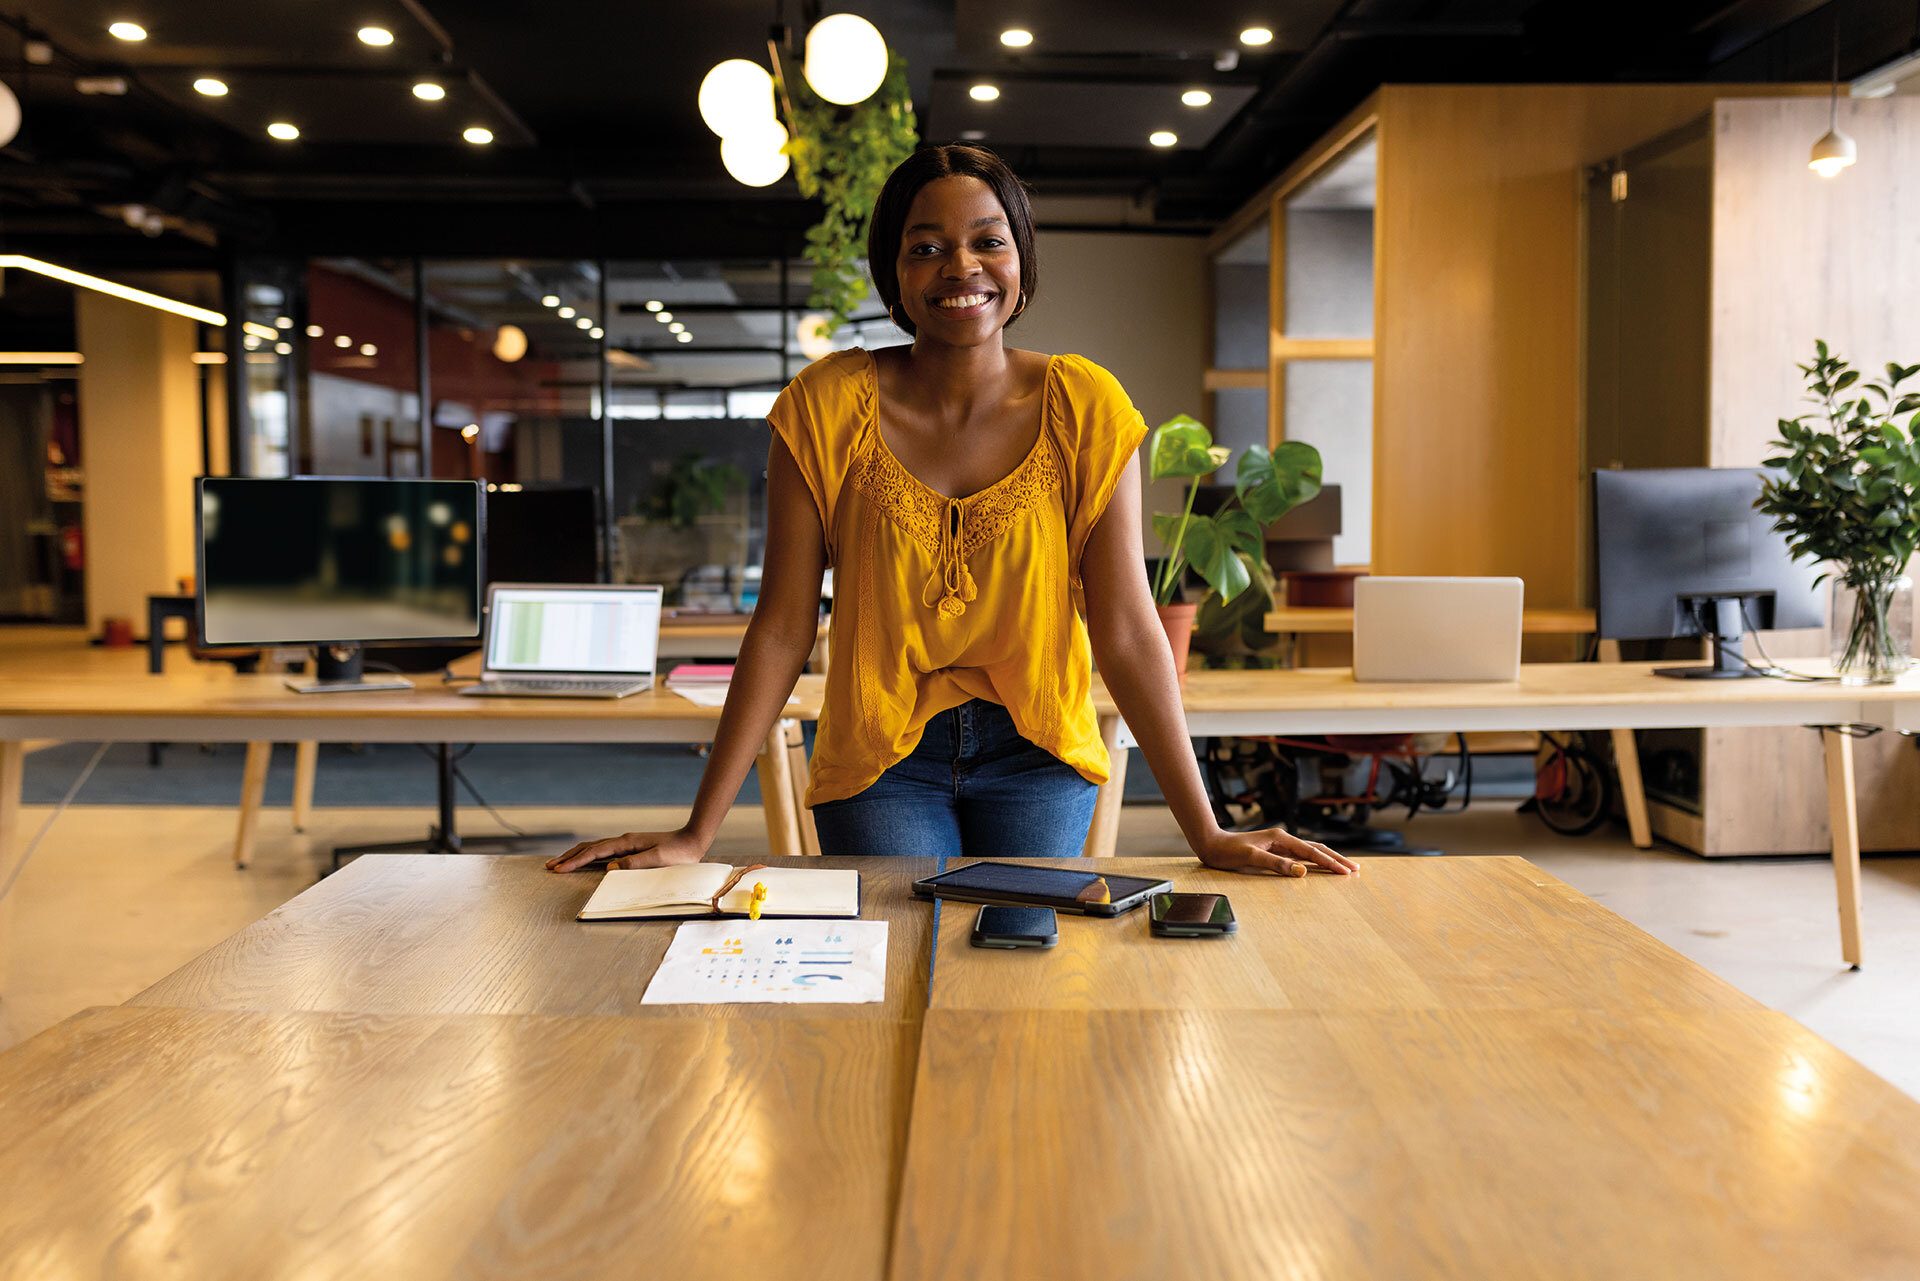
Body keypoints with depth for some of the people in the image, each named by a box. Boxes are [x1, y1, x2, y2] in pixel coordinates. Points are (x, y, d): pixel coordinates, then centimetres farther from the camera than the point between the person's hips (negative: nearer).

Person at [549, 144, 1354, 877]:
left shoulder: (1083, 408, -9)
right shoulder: (828, 408, -9)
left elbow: (1126, 632, -8)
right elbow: (783, 628, -8)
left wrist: (1206, 832, -11)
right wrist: (697, 834, -11)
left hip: (1037, 754, 1)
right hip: (880, 757, 0)